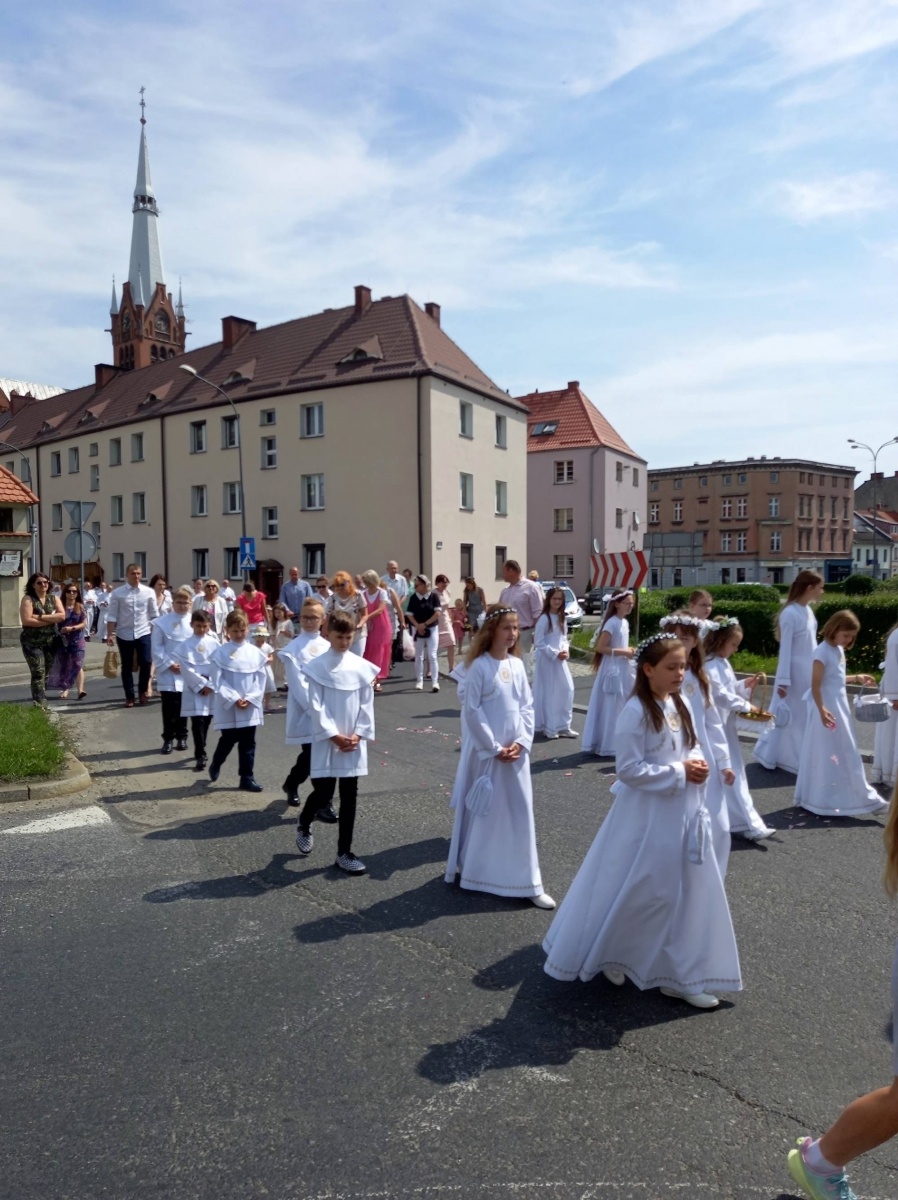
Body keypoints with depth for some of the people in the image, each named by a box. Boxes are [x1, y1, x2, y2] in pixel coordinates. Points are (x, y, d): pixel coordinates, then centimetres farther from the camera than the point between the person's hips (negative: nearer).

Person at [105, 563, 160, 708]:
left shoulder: (149, 592, 1)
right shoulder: (117, 593, -2)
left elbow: (154, 615, 5)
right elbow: (112, 616, -3)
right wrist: (110, 634, -10)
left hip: (143, 633, 0)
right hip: (124, 634, 0)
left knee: (146, 662, -8)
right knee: (127, 667, 8)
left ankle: (142, 692, 15)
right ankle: (129, 697, 20)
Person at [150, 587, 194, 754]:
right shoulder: (162, 622, -3)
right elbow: (156, 647, -3)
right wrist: (169, 664, -11)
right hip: (168, 672, -1)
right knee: (170, 707, 0)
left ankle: (181, 737, 24)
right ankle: (168, 738, 12)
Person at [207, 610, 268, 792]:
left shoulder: (255, 653, 1)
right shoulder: (220, 653, -6)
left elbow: (261, 679, 1)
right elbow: (218, 681, -8)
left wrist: (249, 699, -11)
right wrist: (234, 699, -16)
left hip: (251, 706, 2)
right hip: (227, 706, -2)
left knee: (248, 743, 6)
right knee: (228, 741, 8)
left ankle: (247, 778, 14)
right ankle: (215, 766, 35)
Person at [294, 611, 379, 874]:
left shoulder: (362, 667, 2)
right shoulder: (317, 666, -6)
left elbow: (367, 704, 3)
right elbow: (316, 705, -9)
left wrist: (358, 734, -7)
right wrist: (334, 735, -14)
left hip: (354, 742, 3)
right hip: (327, 741, -3)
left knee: (349, 797, 6)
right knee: (323, 793, 0)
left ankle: (344, 852, 17)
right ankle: (304, 825, 34)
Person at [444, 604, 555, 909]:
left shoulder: (517, 664, 5)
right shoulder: (479, 666, -12)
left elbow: (527, 706, 7)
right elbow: (471, 711, -13)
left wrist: (521, 741, -5)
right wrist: (494, 747, -12)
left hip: (515, 751, 5)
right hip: (486, 750, -5)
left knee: (520, 813, 8)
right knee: (481, 812, 8)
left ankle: (526, 883, 19)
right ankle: (468, 870, 28)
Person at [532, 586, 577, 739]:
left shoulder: (561, 618, 11)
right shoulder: (544, 619, -13)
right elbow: (539, 643, -15)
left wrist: (566, 650, -3)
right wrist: (555, 654, -17)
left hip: (560, 660, 7)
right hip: (546, 660, -7)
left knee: (567, 690, 5)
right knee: (549, 693, 0)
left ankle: (563, 726, 14)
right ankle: (549, 727, 11)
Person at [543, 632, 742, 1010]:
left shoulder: (681, 704, 5)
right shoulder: (636, 711, -19)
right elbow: (629, 769, -20)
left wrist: (697, 763, -5)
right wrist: (679, 773, -20)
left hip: (683, 813, 8)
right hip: (646, 815, -8)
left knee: (689, 892, 12)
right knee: (632, 893, 6)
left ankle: (679, 975, 27)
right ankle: (600, 954, 30)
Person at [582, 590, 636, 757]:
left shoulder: (625, 622, 11)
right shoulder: (612, 623, -17)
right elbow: (600, 647, -21)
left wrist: (629, 652, 4)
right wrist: (623, 652, -20)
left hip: (623, 669, 9)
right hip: (613, 669, -9)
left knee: (623, 707, 13)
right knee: (612, 708, -3)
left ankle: (619, 744, 22)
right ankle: (609, 746, 5)